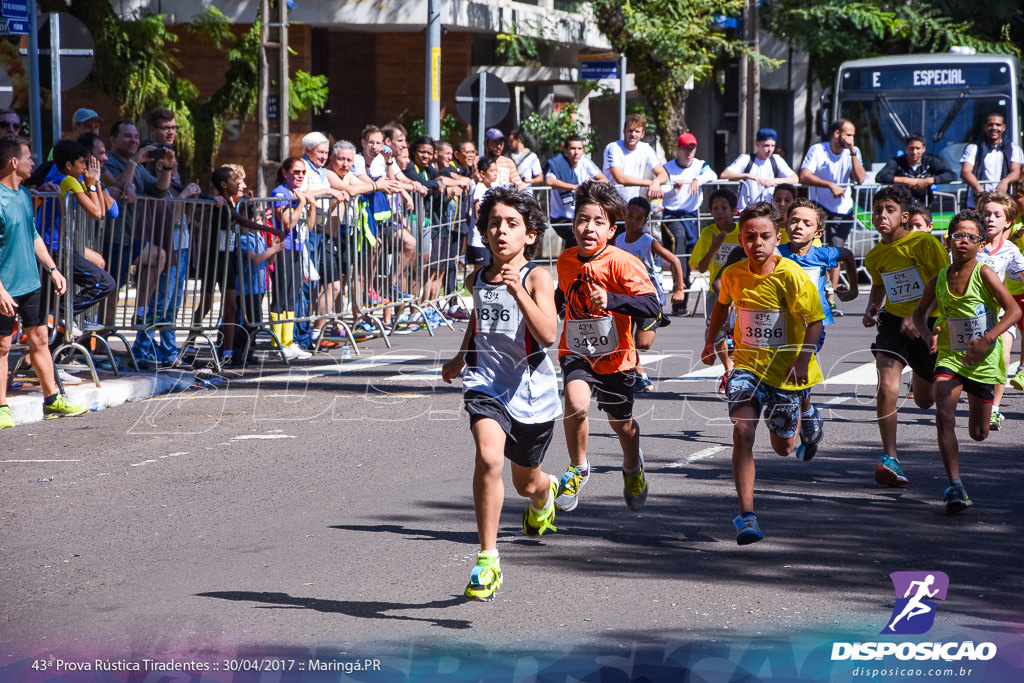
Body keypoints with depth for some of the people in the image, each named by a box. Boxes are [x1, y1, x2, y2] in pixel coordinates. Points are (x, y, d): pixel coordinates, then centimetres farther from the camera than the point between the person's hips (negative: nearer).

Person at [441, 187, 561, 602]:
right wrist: (460, 358, 31)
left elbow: (548, 336, -25)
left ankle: (545, 493, 60)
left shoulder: (536, 278, -11)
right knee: (489, 458, -27)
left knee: (527, 482, 18)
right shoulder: (477, 279, 3)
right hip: (487, 385, 1)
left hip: (532, 391, -1)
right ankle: (487, 560, -21)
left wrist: (518, 291, -34)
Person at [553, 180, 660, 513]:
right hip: (576, 350, 2)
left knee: (621, 422, 17)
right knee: (576, 403, -27)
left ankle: (632, 468, 51)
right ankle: (578, 468, -4)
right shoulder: (566, 260, -2)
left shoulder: (621, 263, -20)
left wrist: (612, 301, -42)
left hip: (614, 354, -2)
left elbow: (652, 305, -31)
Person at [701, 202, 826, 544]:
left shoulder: (791, 275, -17)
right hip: (747, 364, 1)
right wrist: (710, 342, 22)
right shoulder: (733, 275, -6)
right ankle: (746, 515, -26)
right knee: (743, 429, -23)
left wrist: (803, 358, -24)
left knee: (783, 448, 14)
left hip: (785, 370, -1)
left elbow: (815, 321, -13)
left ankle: (798, 418, 54)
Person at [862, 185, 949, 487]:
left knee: (925, 401, 16)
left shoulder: (925, 243, -16)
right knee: (887, 387, -24)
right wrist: (872, 308, 2)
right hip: (893, 322, 2)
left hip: (927, 325, -2)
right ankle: (890, 458, -15)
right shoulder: (875, 256, 0)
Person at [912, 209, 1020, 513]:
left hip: (983, 360, -2)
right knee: (944, 417, -23)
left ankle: (979, 408, 51)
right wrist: (928, 333, -6)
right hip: (950, 357, 2)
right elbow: (919, 312, 16)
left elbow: (1013, 310, -19)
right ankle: (955, 486, -20)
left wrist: (987, 339, -30)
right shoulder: (938, 280, -1)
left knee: (978, 433, 11)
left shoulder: (984, 274, -13)